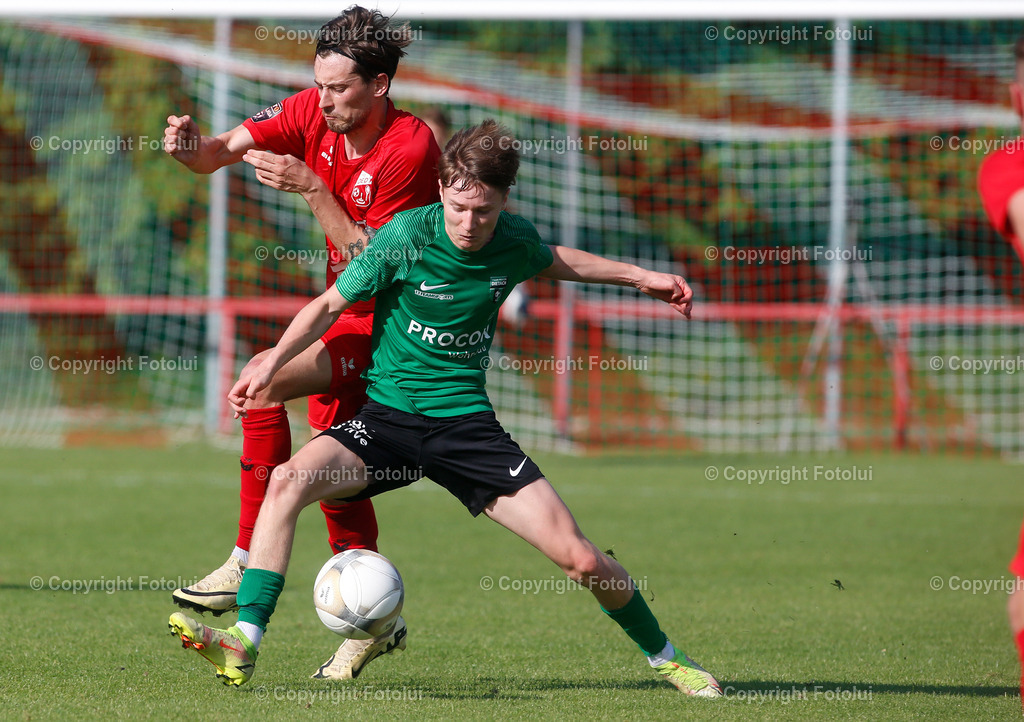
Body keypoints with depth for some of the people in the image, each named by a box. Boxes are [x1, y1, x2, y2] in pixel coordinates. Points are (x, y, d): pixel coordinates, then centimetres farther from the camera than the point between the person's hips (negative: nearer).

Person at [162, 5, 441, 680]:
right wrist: (191, 145, -31)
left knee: (263, 381, -26)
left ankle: (251, 564, -21)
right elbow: (223, 151, -8)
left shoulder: (411, 149, -22)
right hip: (345, 315, 8)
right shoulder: (312, 113, -3)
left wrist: (313, 188, -29)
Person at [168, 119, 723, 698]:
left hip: (468, 421, 1)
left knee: (582, 560, -9)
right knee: (288, 481, -30)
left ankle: (665, 656, 16)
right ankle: (244, 646, -28)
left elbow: (552, 259, 23)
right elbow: (331, 305, -2)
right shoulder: (407, 236, -14)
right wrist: (274, 361, -15)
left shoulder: (515, 241, -4)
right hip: (388, 416, -1)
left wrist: (638, 276, 25)